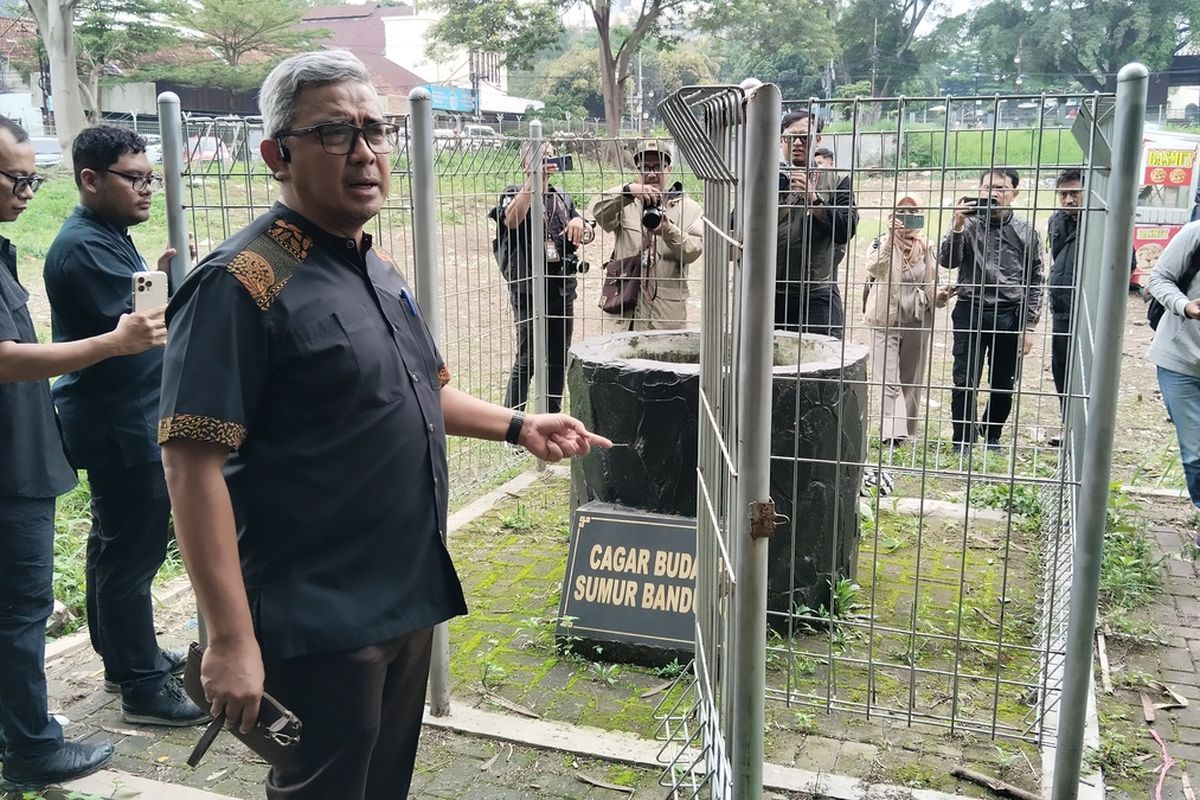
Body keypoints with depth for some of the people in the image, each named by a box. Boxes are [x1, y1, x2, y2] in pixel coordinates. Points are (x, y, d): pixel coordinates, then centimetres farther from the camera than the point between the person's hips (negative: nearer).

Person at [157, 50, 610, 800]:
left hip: (409, 597, 8)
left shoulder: (380, 270, 9)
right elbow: (194, 464, -23)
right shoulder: (242, 284, -19)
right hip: (320, 623, -8)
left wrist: (519, 427, 10)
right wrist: (231, 639, -25)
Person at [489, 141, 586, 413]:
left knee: (558, 360, 11)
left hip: (563, 288, 6)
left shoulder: (564, 199, 16)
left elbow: (586, 235, 16)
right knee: (526, 360, -5)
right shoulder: (515, 194, -1)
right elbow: (512, 219, -24)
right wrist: (533, 178, -27)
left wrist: (579, 222, -8)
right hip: (528, 290, -6)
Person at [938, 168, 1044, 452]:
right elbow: (947, 261, -10)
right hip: (970, 313, -1)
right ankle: (962, 442, 10)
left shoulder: (1025, 232, 4)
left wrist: (1029, 326, 1)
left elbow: (1035, 282, 5)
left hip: (1009, 316, 1)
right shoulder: (969, 225, 1)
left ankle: (992, 437, 28)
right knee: (965, 383, -2)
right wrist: (957, 226, -23)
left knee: (1003, 386, 10)